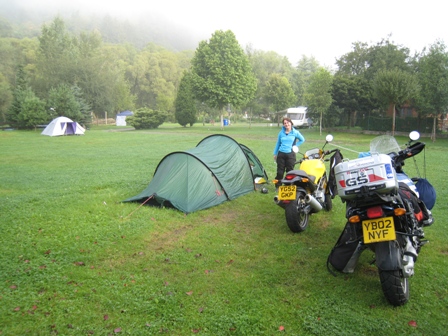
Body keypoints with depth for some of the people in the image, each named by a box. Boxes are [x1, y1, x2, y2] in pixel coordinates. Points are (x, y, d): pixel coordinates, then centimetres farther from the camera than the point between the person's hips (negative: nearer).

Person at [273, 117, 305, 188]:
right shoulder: (281, 133, 7)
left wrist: (295, 145, 4)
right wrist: (275, 154, 17)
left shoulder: (295, 132, 1)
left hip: (290, 154, -2)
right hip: (281, 154, 2)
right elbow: (278, 143, 16)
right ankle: (278, 187, 13)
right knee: (280, 172, 3)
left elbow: (302, 140, 15)